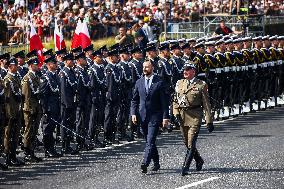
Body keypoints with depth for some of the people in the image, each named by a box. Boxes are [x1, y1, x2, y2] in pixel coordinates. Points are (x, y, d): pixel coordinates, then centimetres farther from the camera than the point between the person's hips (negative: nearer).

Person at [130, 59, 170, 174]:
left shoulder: (159, 83, -4)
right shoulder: (139, 82, 9)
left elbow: (164, 101, -4)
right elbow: (134, 100, 14)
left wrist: (165, 117, -9)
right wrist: (133, 113, 1)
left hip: (155, 116, -5)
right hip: (142, 116, 5)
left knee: (150, 141, -13)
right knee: (149, 141, 12)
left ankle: (145, 163, -20)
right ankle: (156, 163, 24)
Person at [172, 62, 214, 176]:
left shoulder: (201, 85, -2)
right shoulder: (179, 84, 12)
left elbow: (206, 104, -3)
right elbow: (175, 100, 17)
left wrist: (209, 121, -6)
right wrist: (176, 112, 0)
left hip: (195, 116, -5)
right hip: (182, 116, 5)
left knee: (191, 144, -11)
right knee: (187, 143, 12)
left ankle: (185, 167, -10)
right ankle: (199, 161, 33)